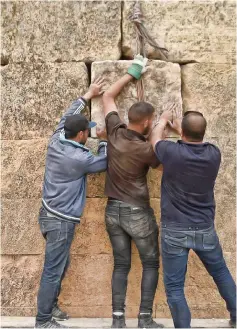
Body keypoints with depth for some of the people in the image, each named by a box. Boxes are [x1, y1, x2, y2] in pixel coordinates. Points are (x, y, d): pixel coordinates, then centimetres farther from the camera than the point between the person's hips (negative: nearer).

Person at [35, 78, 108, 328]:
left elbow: (67, 118, 18)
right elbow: (104, 163, -1)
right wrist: (104, 140, 13)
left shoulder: (56, 142, 1)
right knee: (53, 271, 1)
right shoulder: (79, 158, -20)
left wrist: (88, 95, 24)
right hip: (61, 220, -9)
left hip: (51, 214, 9)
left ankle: (50, 306, 36)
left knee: (60, 265, 22)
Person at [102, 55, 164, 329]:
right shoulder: (146, 149, -18)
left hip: (113, 210, 6)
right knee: (151, 263, 11)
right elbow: (161, 160, 5)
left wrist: (132, 74, 15)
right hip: (137, 212, -5)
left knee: (121, 265, 13)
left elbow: (108, 97, 10)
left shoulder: (115, 132, -4)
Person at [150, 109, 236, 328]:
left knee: (174, 287, 6)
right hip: (206, 229, 4)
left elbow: (155, 138, 7)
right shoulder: (213, 154, -6)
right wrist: (180, 129, 32)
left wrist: (164, 119, 26)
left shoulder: (172, 152, -16)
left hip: (175, 231, -4)